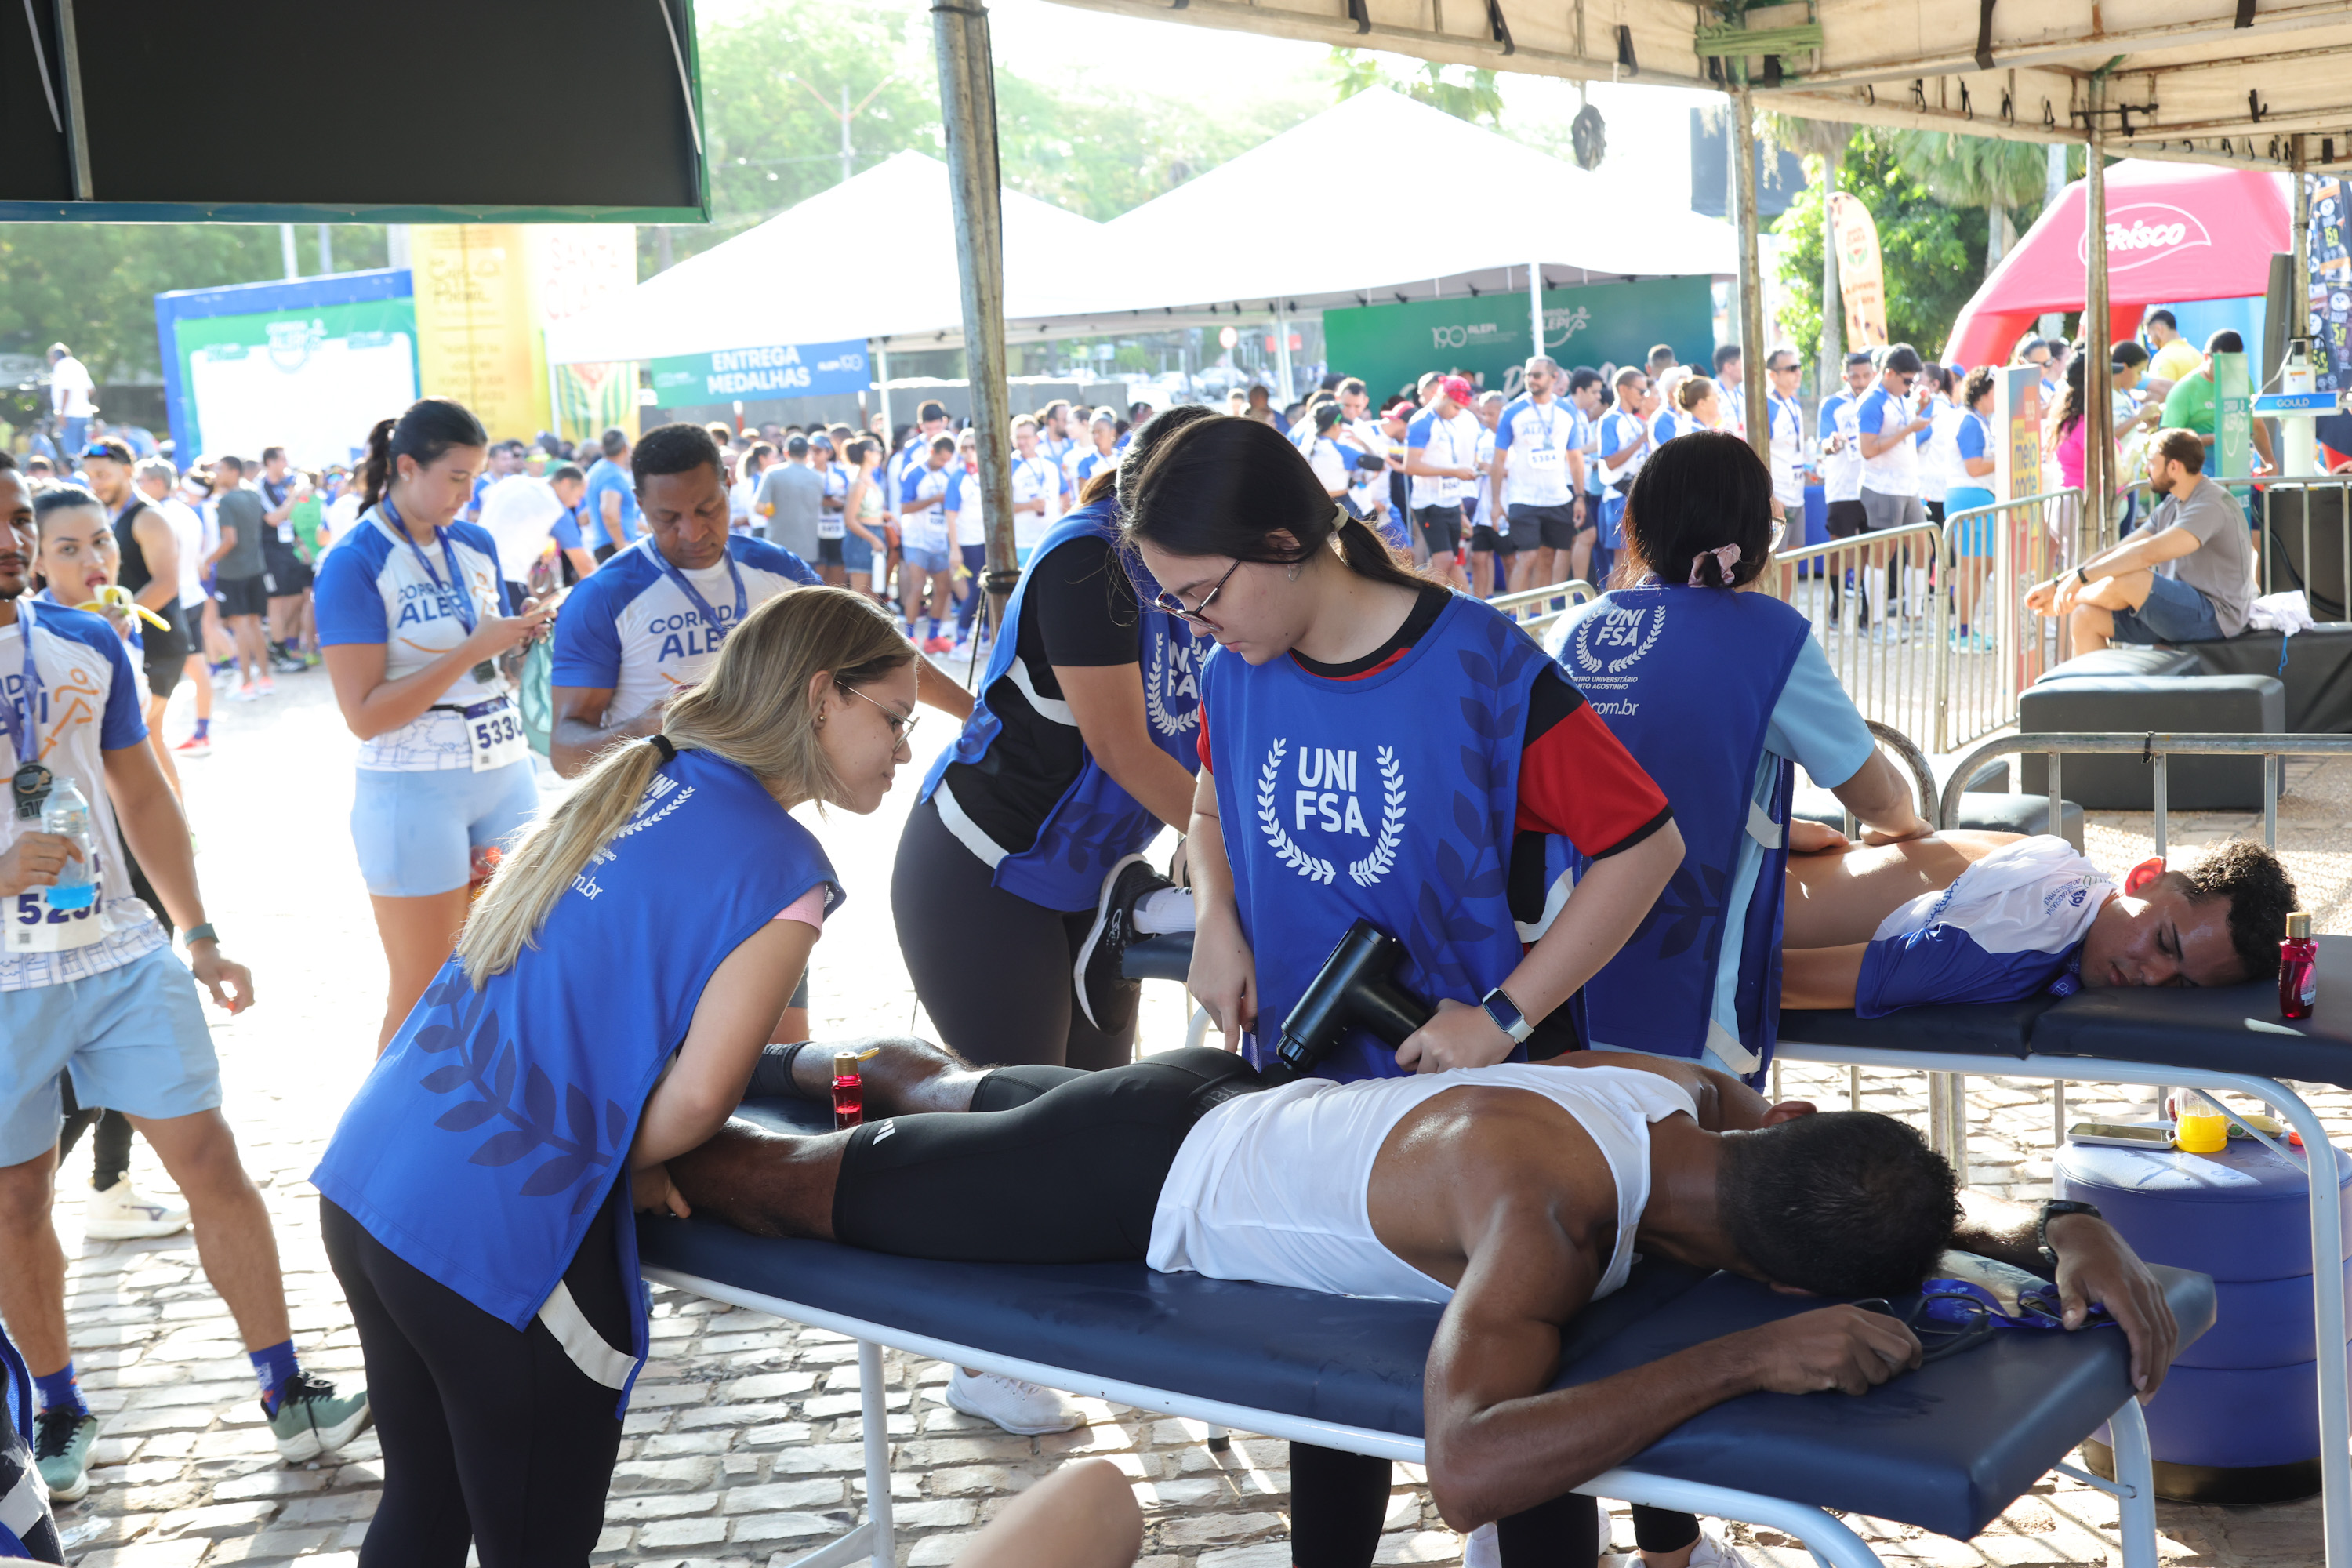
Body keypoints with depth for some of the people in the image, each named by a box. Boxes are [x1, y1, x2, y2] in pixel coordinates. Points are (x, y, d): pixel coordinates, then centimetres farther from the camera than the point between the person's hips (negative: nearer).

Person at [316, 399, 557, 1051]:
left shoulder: (476, 546, 8)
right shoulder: (355, 564, -9)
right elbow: (365, 714, -15)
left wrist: (527, 633, -2)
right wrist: (472, 651, -19)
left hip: (506, 772, 6)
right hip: (415, 793, -6)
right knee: (423, 997, 2)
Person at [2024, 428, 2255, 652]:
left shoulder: (2212, 506, -18)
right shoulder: (2170, 507, 14)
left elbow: (2149, 553, -30)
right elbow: (2117, 551, 11)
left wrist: (2081, 576, -32)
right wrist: (2057, 583, 2)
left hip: (2215, 617, -9)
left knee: (2122, 580, -28)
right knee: (2085, 617, -6)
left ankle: (2065, 602, 3)